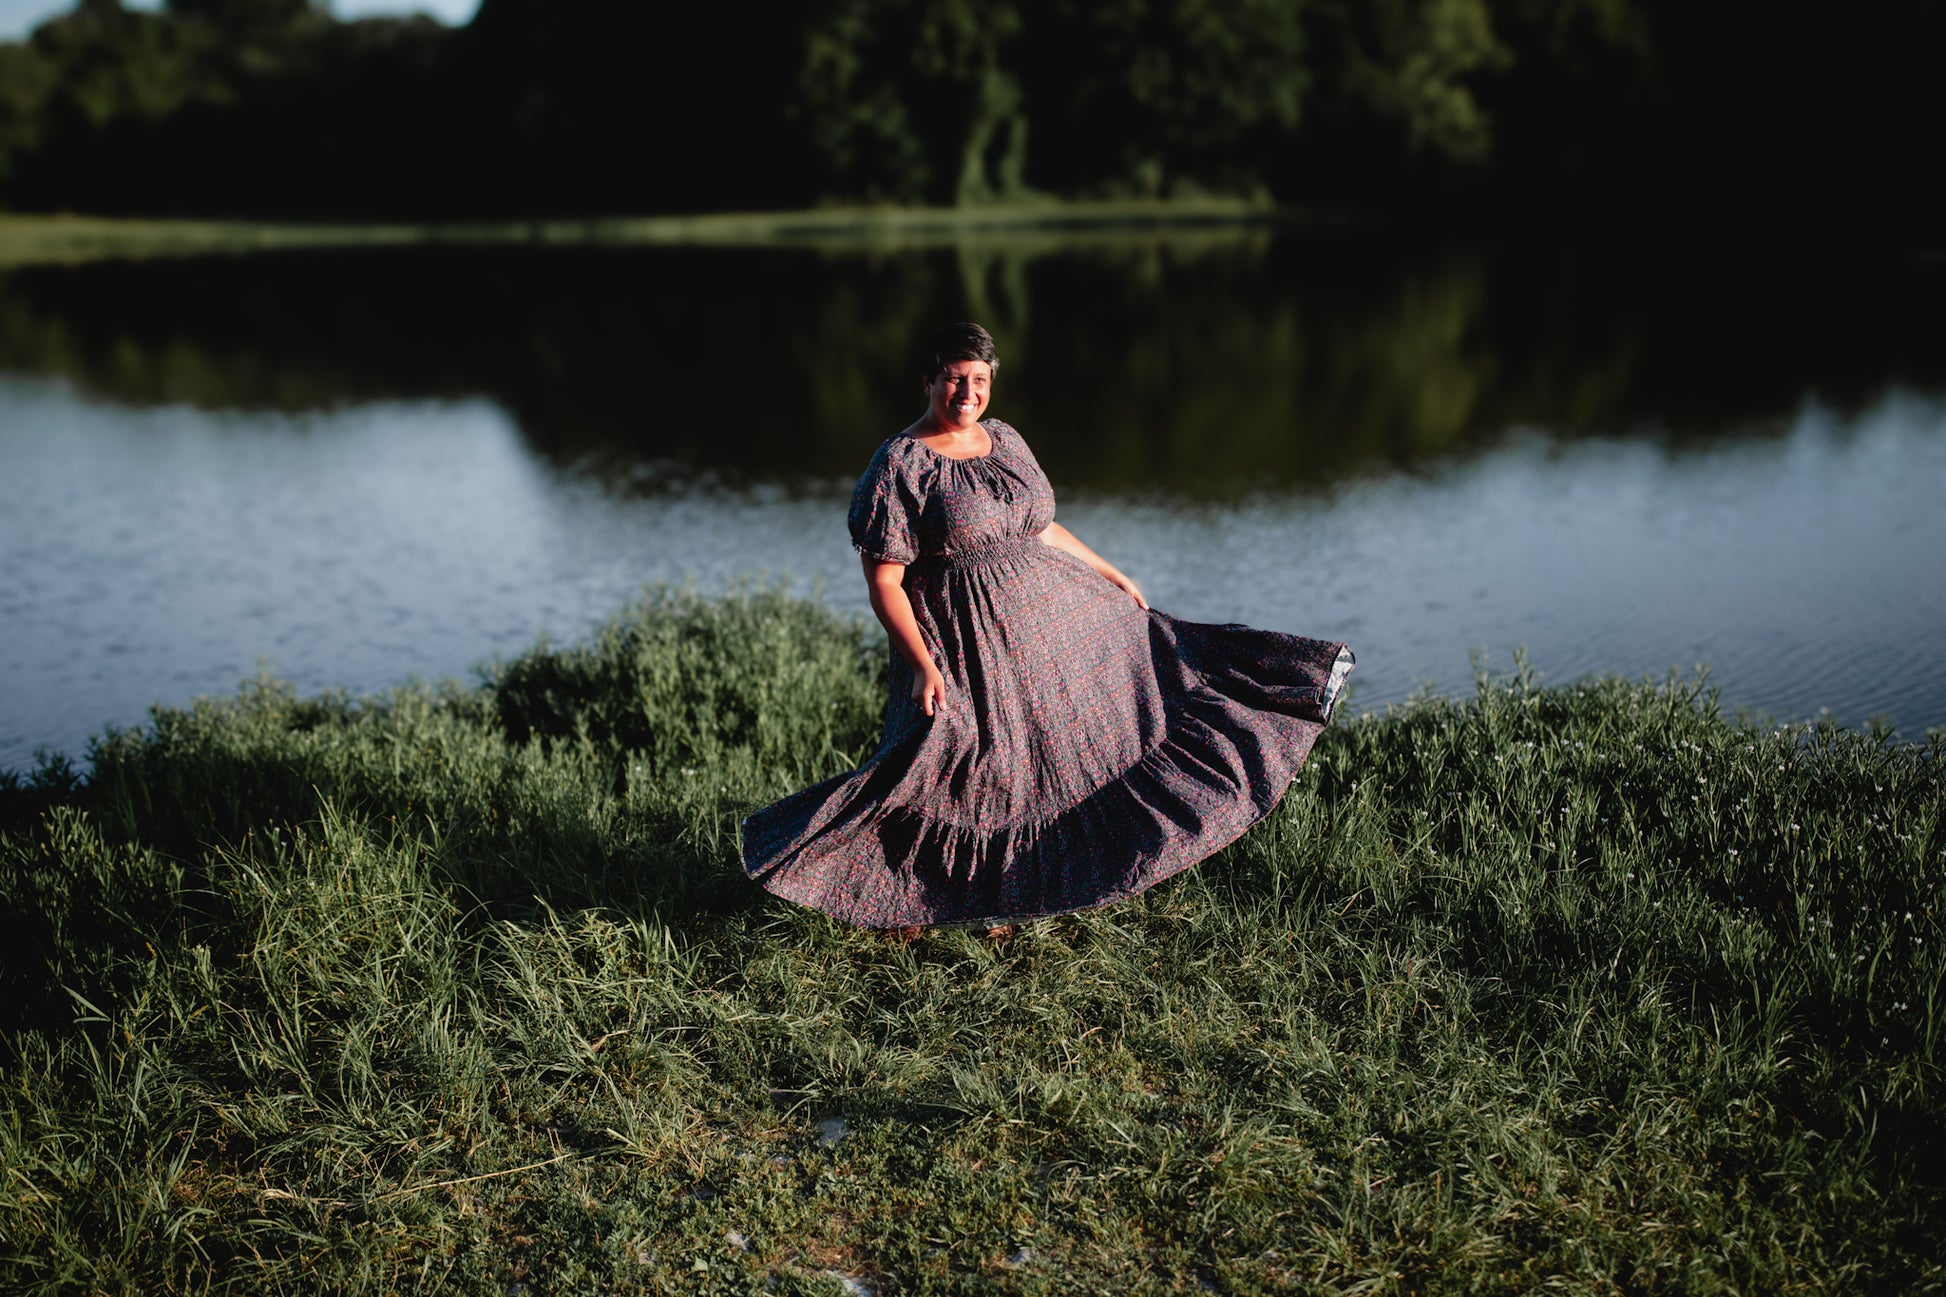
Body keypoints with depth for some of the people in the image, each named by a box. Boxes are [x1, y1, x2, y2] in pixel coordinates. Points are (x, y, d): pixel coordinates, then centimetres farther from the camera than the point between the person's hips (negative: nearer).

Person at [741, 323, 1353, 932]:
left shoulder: (1005, 440, 7)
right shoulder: (899, 466, -14)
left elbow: (1041, 528, 19)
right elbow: (883, 582, -16)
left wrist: (1112, 575, 22)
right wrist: (923, 667, -24)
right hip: (966, 646, -5)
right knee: (979, 782, 5)